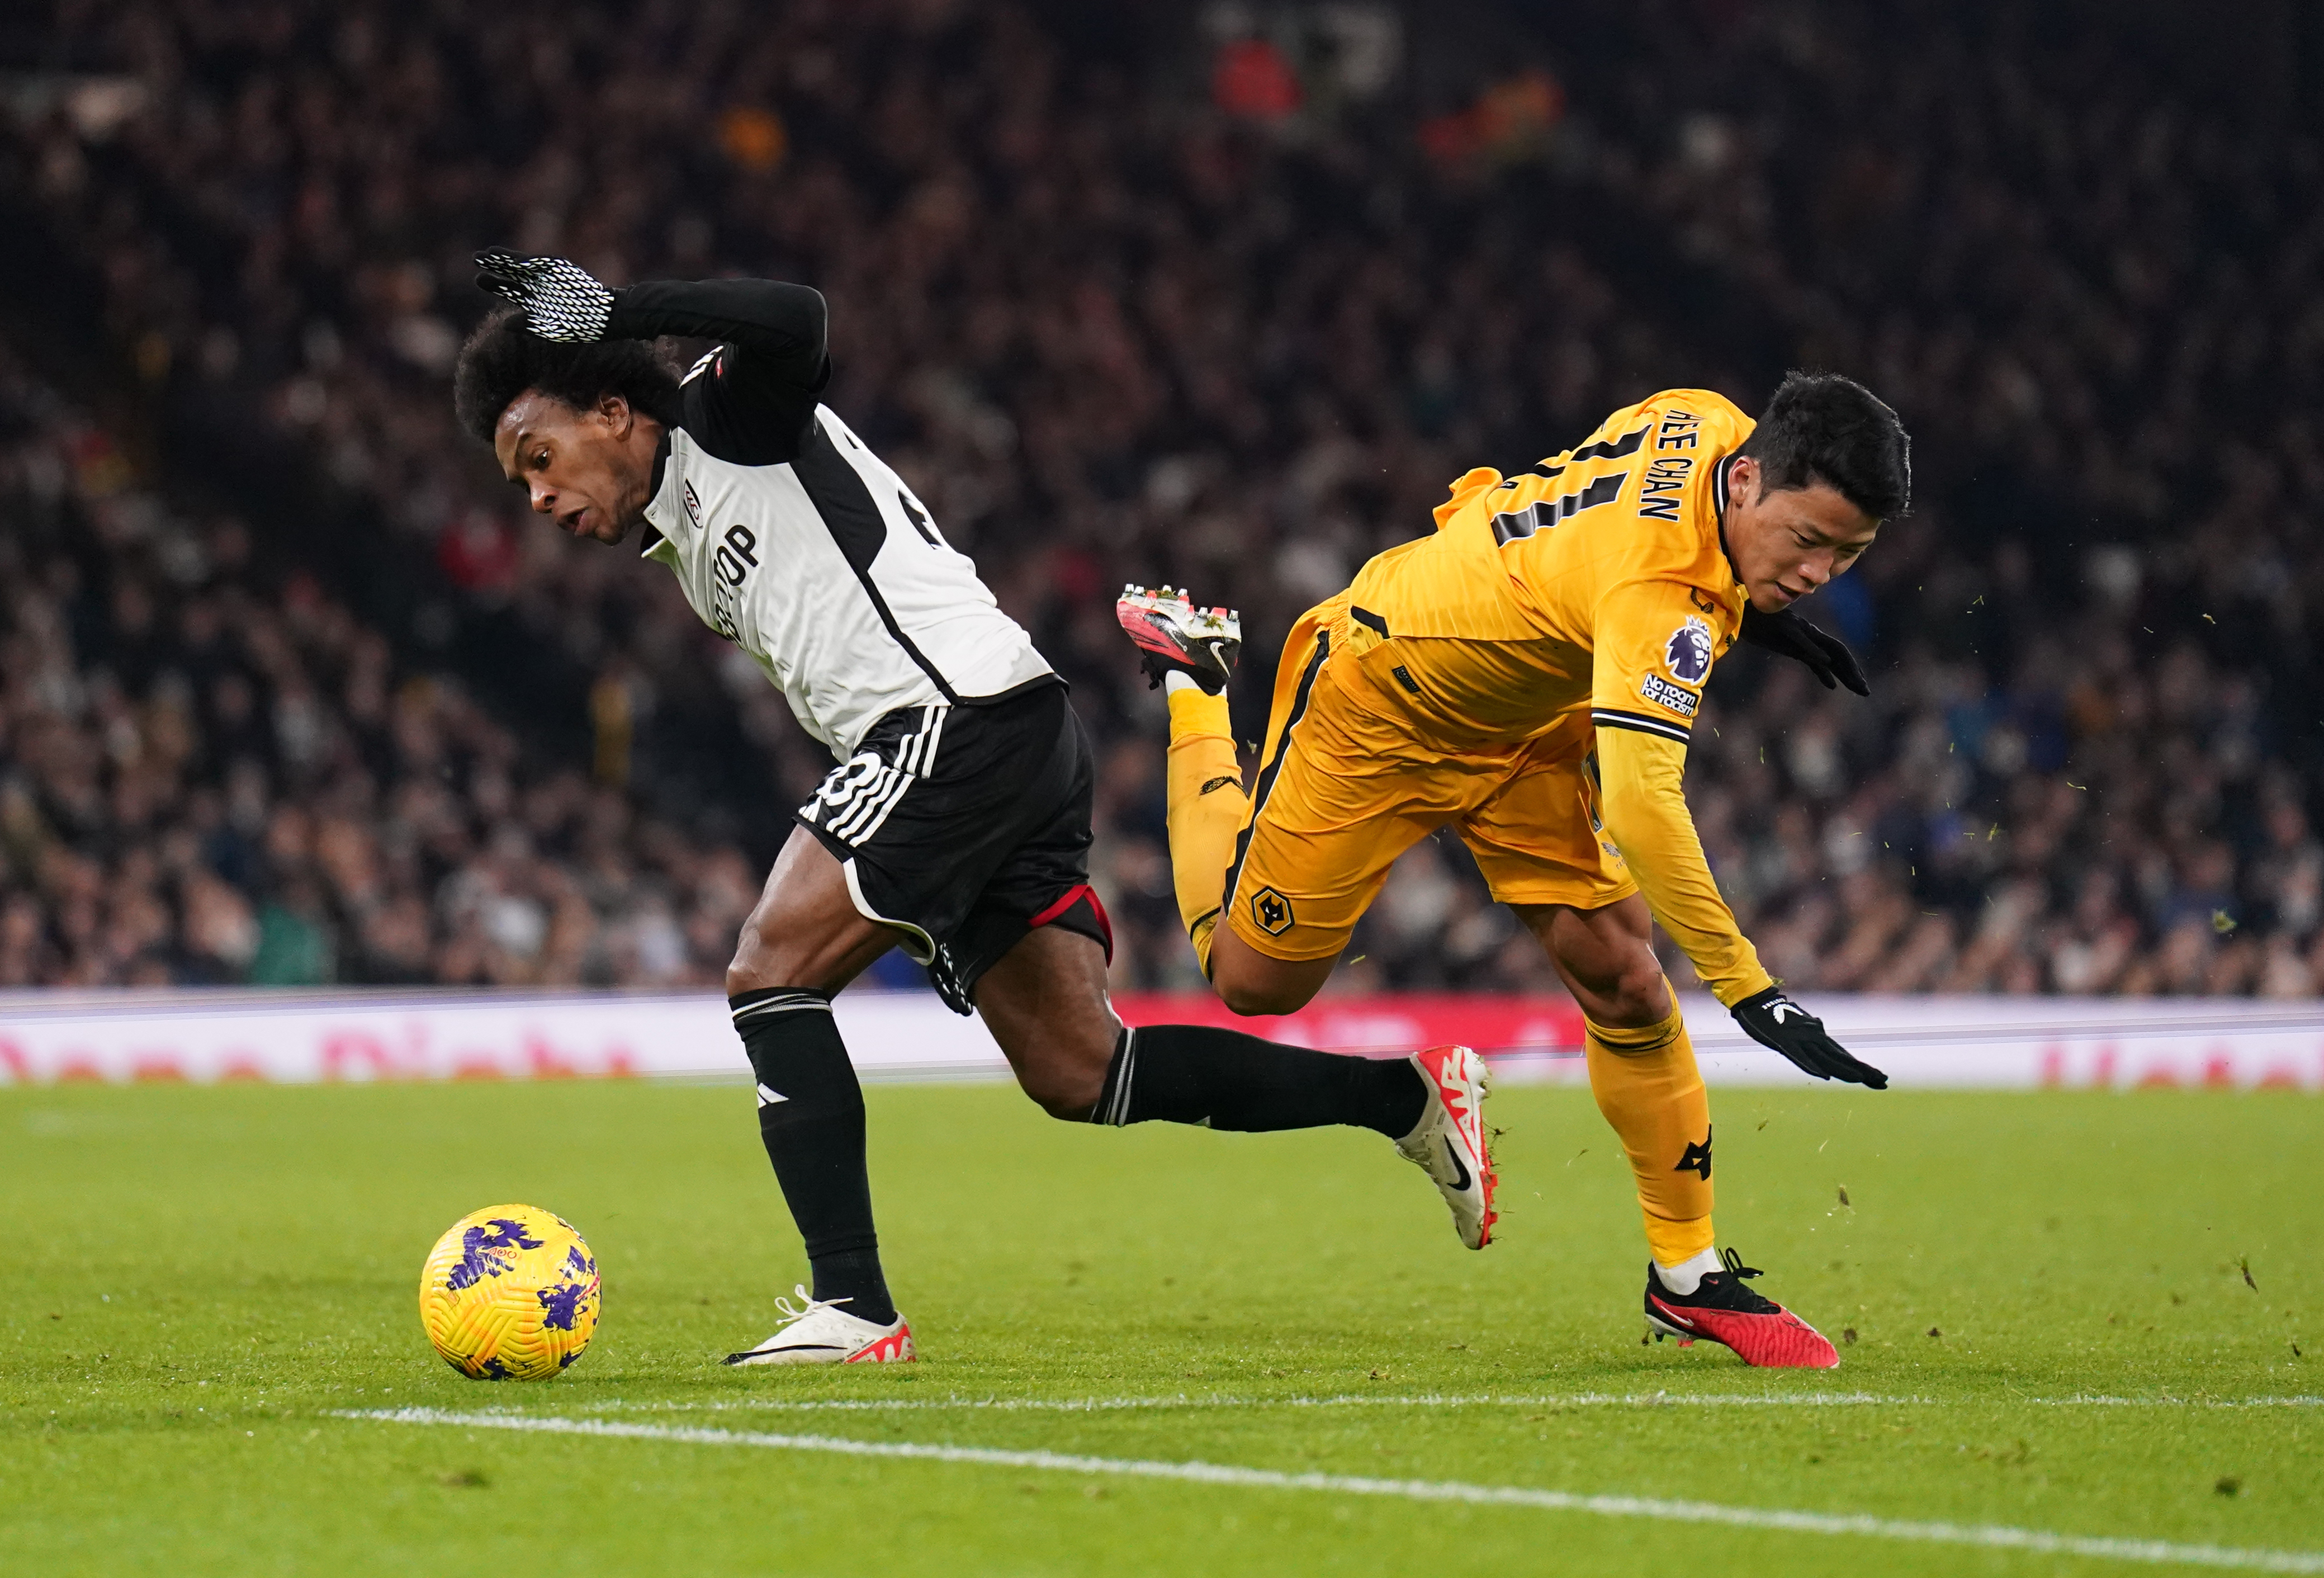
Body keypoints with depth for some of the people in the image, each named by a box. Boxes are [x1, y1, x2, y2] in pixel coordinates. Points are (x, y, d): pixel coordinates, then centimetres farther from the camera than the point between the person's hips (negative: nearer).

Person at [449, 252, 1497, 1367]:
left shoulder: (727, 418, 1)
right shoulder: (682, 550, 26)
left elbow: (791, 322, -22)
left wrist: (610, 309, -15)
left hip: (966, 712, -10)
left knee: (768, 976, -13)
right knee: (1078, 1076, 7)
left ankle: (853, 1306, -18)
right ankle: (1405, 1095, 12)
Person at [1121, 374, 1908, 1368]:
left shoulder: (1710, 420, -17)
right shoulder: (1664, 590, -41)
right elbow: (1640, 804, -48)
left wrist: (1741, 609, 0)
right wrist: (1747, 991, -48)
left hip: (1520, 722, 8)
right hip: (1373, 700, -7)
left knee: (1622, 979, -5)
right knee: (1254, 979, 9)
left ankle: (1687, 1276, 5)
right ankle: (1193, 686, 31)